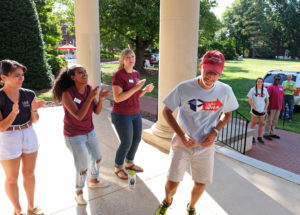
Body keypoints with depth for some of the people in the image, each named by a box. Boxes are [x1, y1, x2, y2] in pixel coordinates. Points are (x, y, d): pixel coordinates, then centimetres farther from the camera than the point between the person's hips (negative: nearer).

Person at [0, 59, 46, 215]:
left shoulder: (29, 94, -5)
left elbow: (34, 121, 1)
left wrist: (33, 109, -19)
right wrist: (14, 112, -32)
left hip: (29, 135, 4)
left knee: (29, 173, 16)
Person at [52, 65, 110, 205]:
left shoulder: (89, 89, -9)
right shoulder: (67, 94, -26)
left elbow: (97, 111, -8)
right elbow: (79, 116, -32)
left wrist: (101, 98, -26)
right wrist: (90, 97, -38)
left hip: (89, 131, 7)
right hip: (74, 135, -6)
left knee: (97, 157, 21)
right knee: (82, 167, -2)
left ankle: (93, 181, 48)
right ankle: (79, 192, 28)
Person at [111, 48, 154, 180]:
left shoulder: (136, 74, 6)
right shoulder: (118, 75, -17)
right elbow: (117, 98, -24)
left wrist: (146, 90, -7)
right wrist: (135, 88, -27)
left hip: (135, 113, 8)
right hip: (122, 115, -8)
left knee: (137, 139, 16)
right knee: (126, 143, 2)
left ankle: (129, 163, 39)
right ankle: (118, 168, 27)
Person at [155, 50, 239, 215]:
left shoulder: (225, 91, -10)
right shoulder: (184, 88, -18)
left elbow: (227, 113, 9)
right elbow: (166, 111, -8)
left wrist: (215, 132, -8)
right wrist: (182, 135, -18)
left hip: (205, 146, 3)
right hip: (182, 143, -2)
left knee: (200, 184, 14)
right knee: (172, 183, 0)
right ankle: (167, 201, 38)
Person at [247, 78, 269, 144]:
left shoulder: (265, 90, 4)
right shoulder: (253, 90, -6)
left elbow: (267, 100, 10)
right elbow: (249, 100, -6)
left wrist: (265, 109, 1)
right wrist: (254, 107, -10)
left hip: (262, 111, 4)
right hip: (255, 110, -4)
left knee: (261, 124, 10)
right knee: (253, 123, 3)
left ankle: (259, 137, 21)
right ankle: (252, 138, 10)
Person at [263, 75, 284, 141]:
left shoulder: (281, 87, 11)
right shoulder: (271, 87, -11)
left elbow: (282, 97, 18)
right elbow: (268, 98, -14)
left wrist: (282, 106, 15)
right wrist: (268, 108, -18)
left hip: (278, 108, 7)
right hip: (272, 108, -7)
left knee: (275, 121, 14)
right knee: (269, 121, -1)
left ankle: (272, 133, 25)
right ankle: (266, 134, 7)